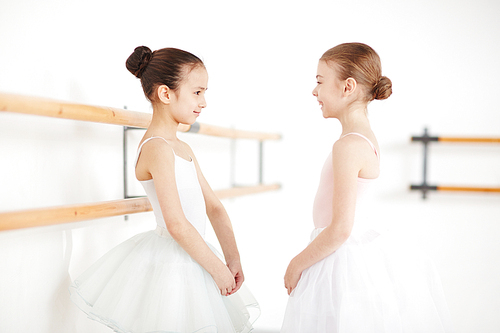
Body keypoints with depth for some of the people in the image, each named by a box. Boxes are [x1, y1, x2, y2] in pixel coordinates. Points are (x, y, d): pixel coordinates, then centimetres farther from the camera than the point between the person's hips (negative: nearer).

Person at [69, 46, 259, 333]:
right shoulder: (157, 148, -19)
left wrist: (233, 259, 1)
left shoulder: (183, 149, 11)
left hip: (190, 254, 9)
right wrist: (217, 268, -15)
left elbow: (214, 207, 10)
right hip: (170, 263, -9)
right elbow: (177, 224, -23)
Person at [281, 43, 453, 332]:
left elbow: (340, 229, -23)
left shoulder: (349, 146, -22)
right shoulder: (366, 137, 7)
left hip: (342, 262, -9)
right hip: (361, 251, 9)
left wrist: (298, 264, -11)